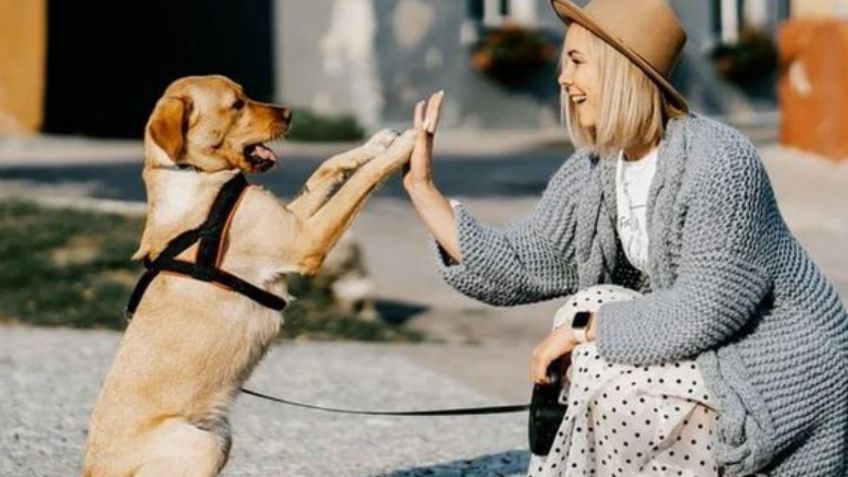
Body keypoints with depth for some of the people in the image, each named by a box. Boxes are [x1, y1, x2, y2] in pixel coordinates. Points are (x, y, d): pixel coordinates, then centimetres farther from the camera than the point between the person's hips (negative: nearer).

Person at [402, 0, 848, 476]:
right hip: (710, 363, 9)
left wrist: (583, 328, -21)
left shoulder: (717, 163, -24)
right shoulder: (592, 175, 1)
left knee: (602, 373, -21)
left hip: (785, 376, -9)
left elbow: (707, 308, -27)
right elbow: (517, 267, 0)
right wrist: (422, 188, -5)